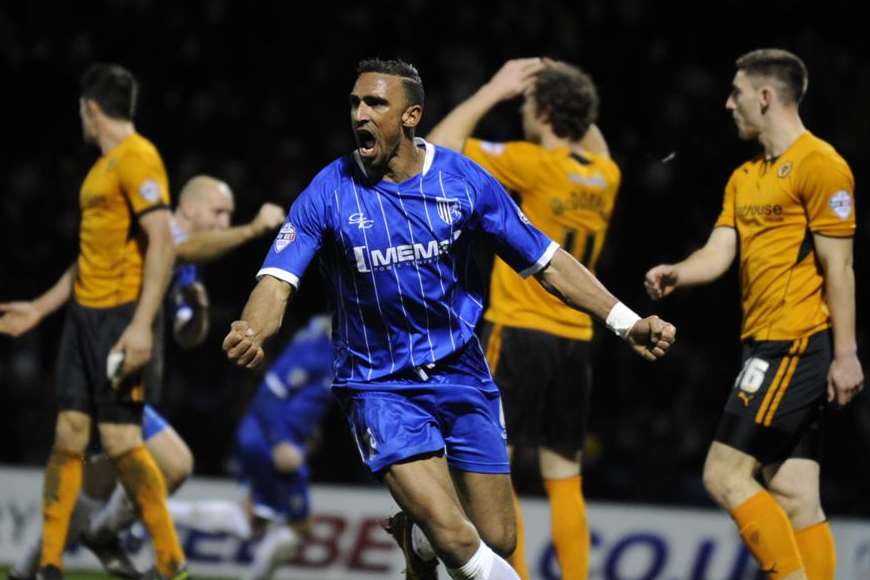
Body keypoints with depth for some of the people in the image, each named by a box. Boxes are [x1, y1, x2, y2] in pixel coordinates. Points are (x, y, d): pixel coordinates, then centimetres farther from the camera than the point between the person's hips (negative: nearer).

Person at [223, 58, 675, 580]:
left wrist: (626, 322, -5)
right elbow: (278, 280, -17)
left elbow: (546, 262, 2)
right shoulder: (330, 193, -9)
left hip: (462, 375, 3)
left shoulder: (464, 180, -4)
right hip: (380, 385, -3)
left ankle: (414, 533, 35)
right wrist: (252, 331, -39)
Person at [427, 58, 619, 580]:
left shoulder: (534, 164, -12)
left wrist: (494, 90, -2)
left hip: (518, 330, -6)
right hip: (575, 340, 7)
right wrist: (576, 105, 22)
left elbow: (439, 146, -10)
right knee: (564, 479, 9)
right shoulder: (606, 176, 7)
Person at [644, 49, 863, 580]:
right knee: (795, 498, 4)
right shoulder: (744, 178, 19)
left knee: (725, 475, -13)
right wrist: (676, 274, -11)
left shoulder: (819, 165, -9)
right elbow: (719, 254, 11)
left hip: (797, 345, -9)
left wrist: (846, 355, -16)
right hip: (769, 348, 9)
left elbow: (839, 268, -12)